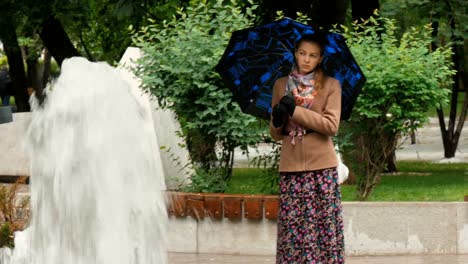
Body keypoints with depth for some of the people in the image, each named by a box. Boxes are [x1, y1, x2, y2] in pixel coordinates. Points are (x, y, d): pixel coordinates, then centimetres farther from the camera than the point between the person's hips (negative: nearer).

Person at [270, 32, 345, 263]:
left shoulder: (331, 85, 3)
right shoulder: (281, 85, 11)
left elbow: (331, 125, -9)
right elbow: (275, 133, 13)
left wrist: (295, 110, -13)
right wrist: (277, 120, -10)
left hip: (321, 166, -2)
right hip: (291, 167, 2)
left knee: (323, 227, -5)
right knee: (292, 228, -3)